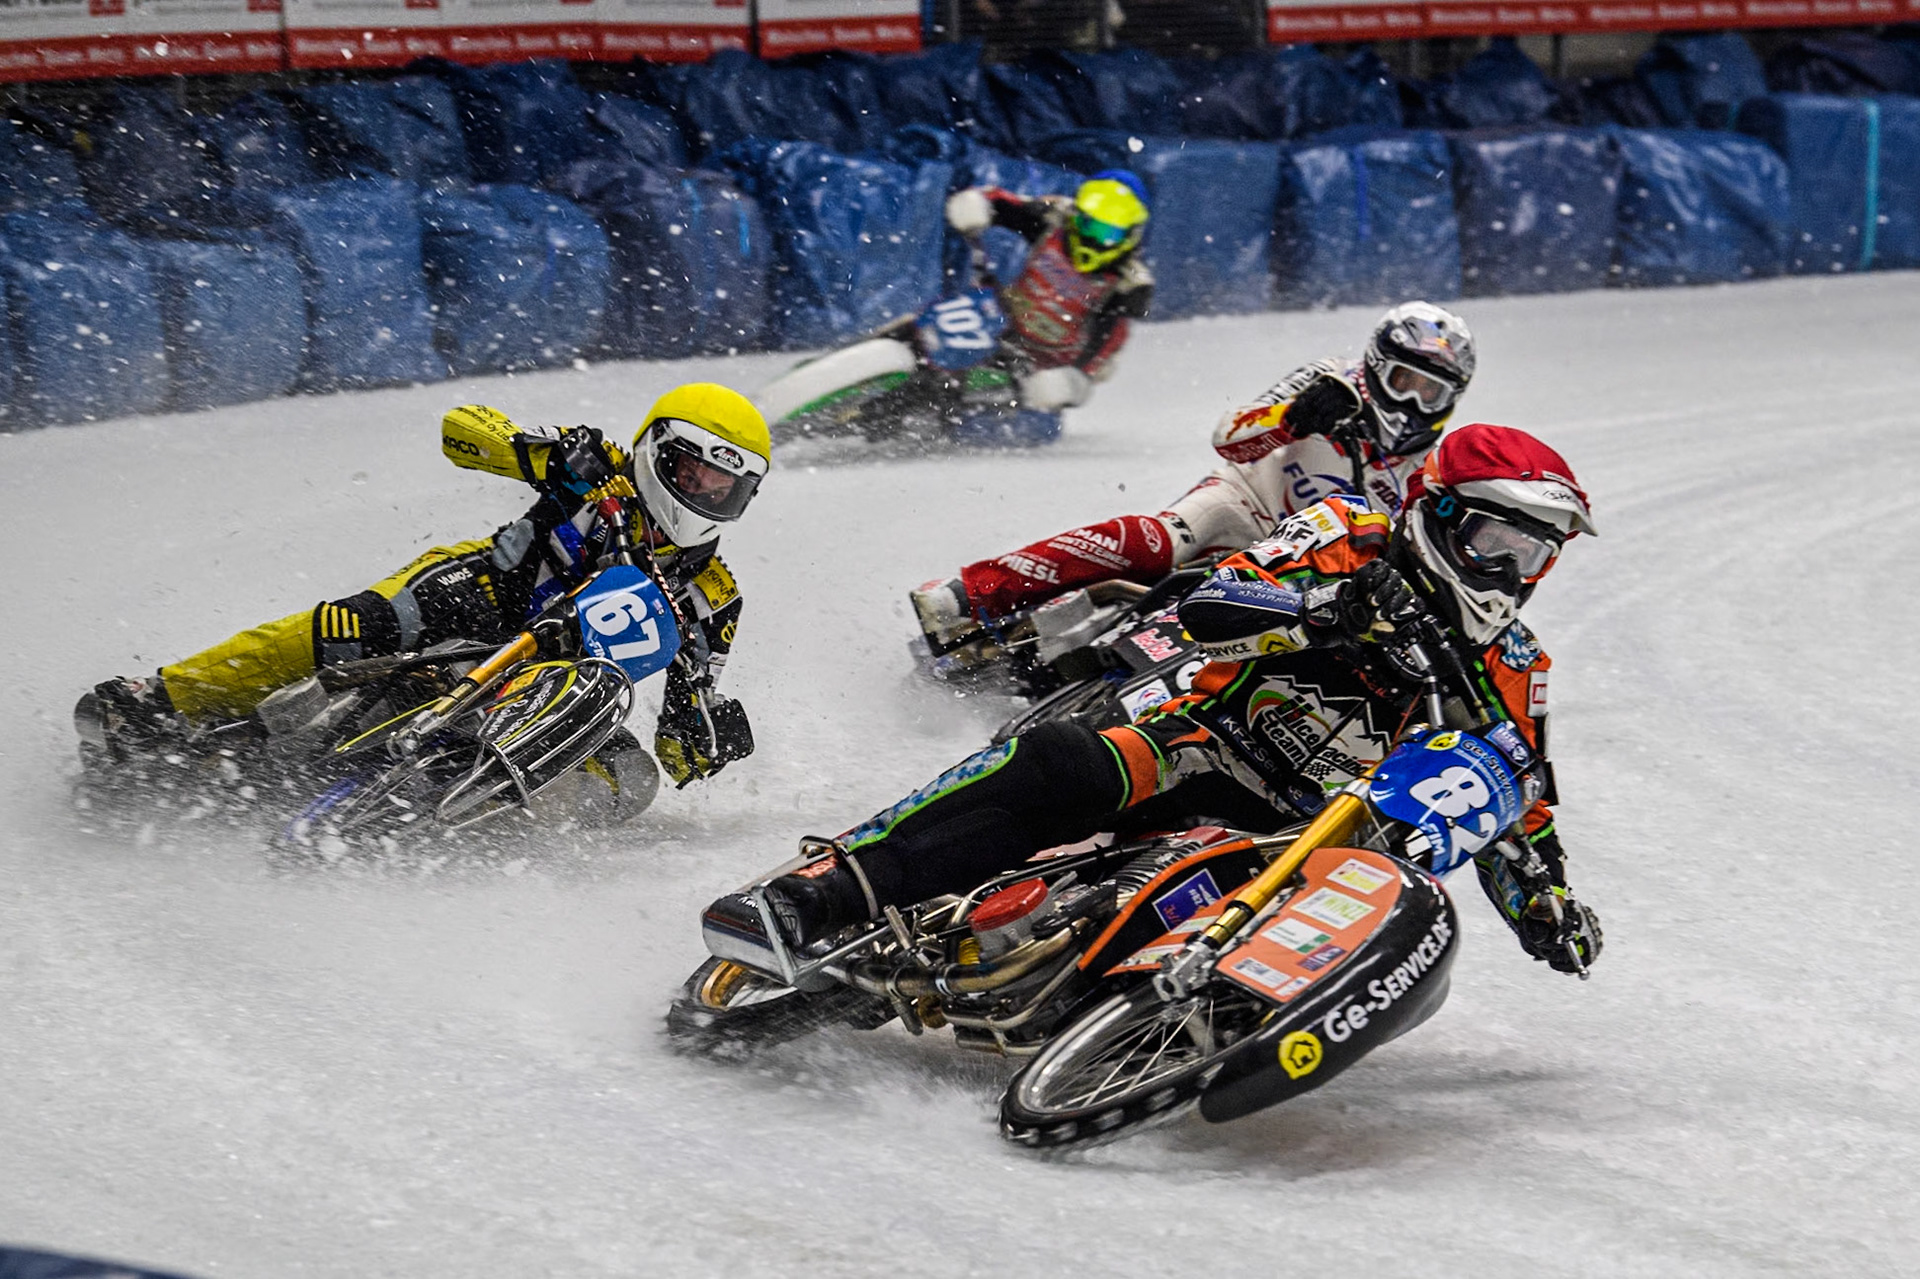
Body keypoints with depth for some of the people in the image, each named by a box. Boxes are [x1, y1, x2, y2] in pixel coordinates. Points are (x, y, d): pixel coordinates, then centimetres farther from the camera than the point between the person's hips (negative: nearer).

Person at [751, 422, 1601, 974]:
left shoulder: (1511, 671, 10)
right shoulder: (1348, 538, 0)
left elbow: (1521, 816, 19)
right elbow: (1209, 609, -14)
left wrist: (1547, 903, -2)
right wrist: (1331, 609, -31)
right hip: (1201, 752, -3)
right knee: (1056, 767, -32)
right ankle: (820, 896, -37)